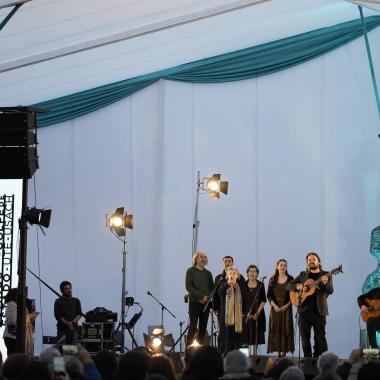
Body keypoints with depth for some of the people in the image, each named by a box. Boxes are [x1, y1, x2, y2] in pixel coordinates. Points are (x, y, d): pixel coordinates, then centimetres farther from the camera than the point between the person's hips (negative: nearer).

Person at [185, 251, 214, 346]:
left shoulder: (208, 273, 15)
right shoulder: (191, 271, 2)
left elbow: (212, 288, 13)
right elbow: (188, 287, -9)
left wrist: (207, 297, -6)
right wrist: (201, 296, -15)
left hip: (206, 303, 4)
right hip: (194, 302, -4)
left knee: (203, 327, 2)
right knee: (193, 326, -11)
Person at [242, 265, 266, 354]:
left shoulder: (260, 285, 3)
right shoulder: (244, 285, 3)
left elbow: (263, 301, 1)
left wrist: (257, 313, -10)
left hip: (257, 314, 0)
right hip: (245, 315, 0)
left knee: (256, 336, 3)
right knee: (245, 337, -4)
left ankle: (254, 353, 9)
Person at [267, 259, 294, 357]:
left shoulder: (290, 279, 2)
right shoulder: (273, 280, 6)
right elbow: (269, 295, 3)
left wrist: (286, 305, -13)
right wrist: (274, 305, -11)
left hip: (286, 308, -1)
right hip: (275, 307, 1)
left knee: (286, 329, -4)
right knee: (275, 329, -1)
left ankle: (284, 351, -2)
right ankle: (278, 351, 2)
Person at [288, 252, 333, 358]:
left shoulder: (325, 275, 4)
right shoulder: (303, 275, 14)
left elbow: (330, 291, -7)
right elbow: (289, 285, 13)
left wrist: (325, 283, -28)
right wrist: (299, 287, -8)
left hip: (319, 311, -3)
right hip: (304, 310, 3)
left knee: (320, 338, -4)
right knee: (305, 339, 5)